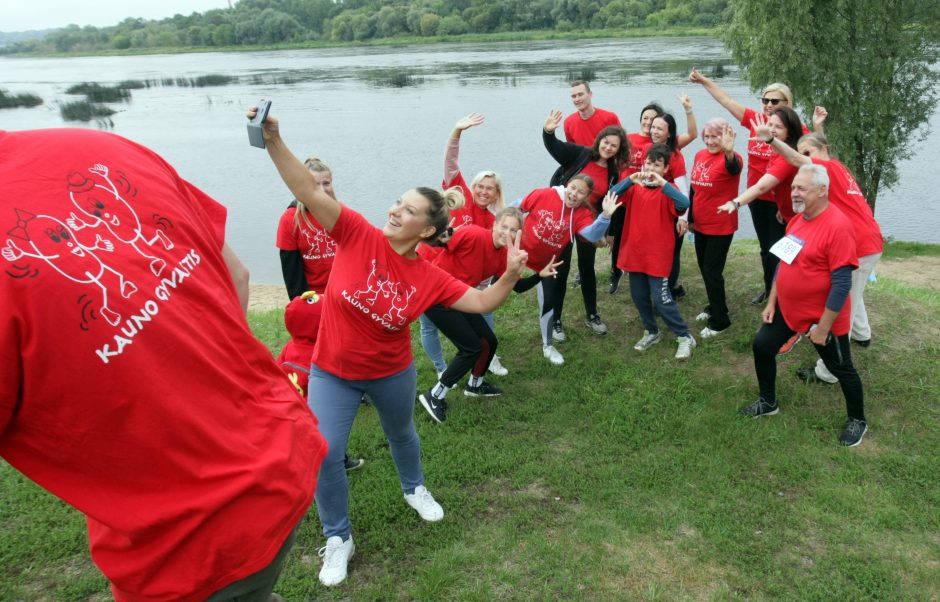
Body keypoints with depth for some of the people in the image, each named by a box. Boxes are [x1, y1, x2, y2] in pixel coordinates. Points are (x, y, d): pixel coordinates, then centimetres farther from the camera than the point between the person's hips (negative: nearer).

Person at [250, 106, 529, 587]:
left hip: (392, 373, 1)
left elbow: (481, 302, -11)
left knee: (401, 434, 26)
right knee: (323, 456, -5)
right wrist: (274, 142, -38)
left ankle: (415, 488, 59)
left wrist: (510, 276, -29)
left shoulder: (429, 278, -15)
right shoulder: (359, 235, -19)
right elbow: (310, 192, -27)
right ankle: (338, 539, 19)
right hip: (332, 372, -1)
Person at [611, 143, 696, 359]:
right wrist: (629, 180, -27)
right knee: (639, 296, 14)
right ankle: (652, 332, 34)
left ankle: (685, 337, 10)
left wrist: (662, 183, -34)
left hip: (658, 254, -5)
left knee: (661, 298, -5)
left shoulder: (667, 190, -7)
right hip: (634, 252, 5)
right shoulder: (635, 187, 4)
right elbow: (612, 195, -12)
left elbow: (683, 204, -27)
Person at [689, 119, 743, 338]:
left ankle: (720, 320, 12)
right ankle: (715, 306, 39)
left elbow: (734, 168, -43)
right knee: (705, 269, 19)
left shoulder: (730, 158, -18)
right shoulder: (700, 156, 3)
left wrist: (729, 152, -65)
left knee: (712, 272, -2)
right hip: (700, 224, 7)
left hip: (721, 226, -7)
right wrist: (691, 218, 19)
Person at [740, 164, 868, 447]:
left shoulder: (837, 226, -25)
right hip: (786, 308, 8)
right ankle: (769, 402, 32)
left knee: (841, 368, 9)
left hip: (822, 317, -7)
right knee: (762, 347, 11)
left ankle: (857, 421, 31)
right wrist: (771, 302, 9)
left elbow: (841, 283, -24)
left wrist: (822, 327, -21)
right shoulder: (797, 219, 2)